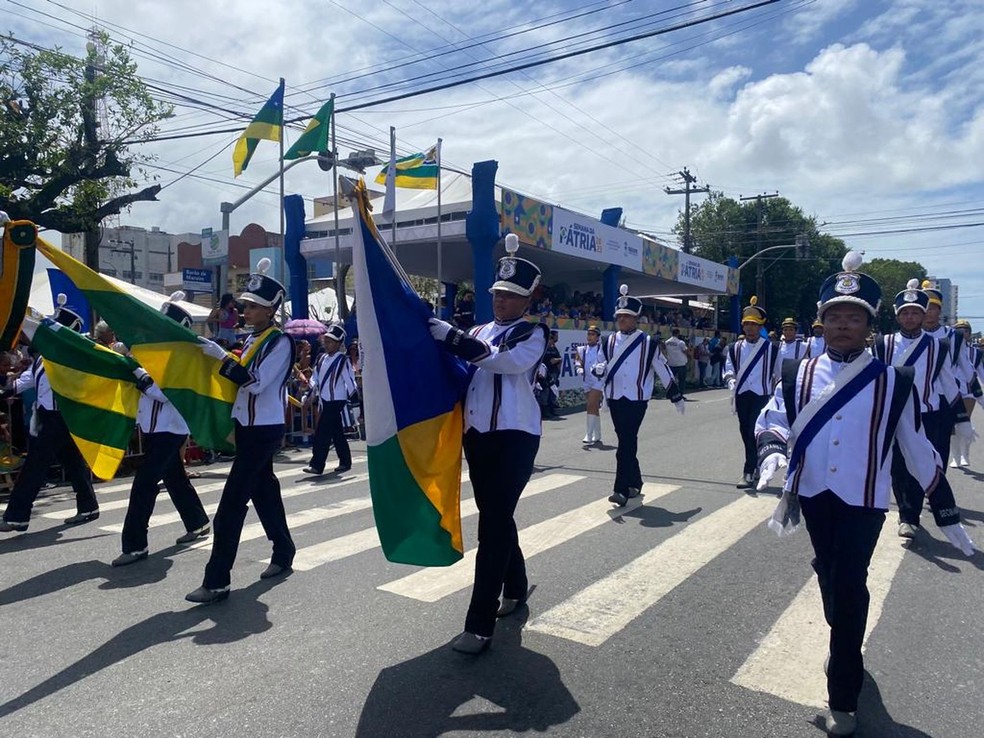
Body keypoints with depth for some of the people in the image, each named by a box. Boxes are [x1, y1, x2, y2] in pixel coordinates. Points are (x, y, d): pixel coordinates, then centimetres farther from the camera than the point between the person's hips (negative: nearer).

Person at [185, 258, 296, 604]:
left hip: (264, 431, -9)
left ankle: (217, 581, -4)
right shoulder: (251, 340, 11)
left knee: (232, 503, -9)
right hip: (248, 428, 9)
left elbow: (255, 382, -23)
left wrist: (221, 356, -22)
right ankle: (283, 554, 32)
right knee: (264, 493, 17)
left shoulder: (281, 342, -14)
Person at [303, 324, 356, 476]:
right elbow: (315, 375, 15)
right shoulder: (322, 358, 10)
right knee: (337, 433, 14)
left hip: (335, 402, -7)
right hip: (324, 401, 7)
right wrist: (313, 385, -4)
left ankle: (316, 465, -4)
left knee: (322, 433, -9)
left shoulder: (342, 360, -12)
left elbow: (350, 383, -12)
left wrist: (347, 400, -9)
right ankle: (345, 462, 24)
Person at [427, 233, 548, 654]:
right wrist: (447, 342, -11)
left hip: (515, 436, -6)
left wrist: (453, 338, -26)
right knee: (496, 519, 17)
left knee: (492, 526, -9)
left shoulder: (533, 334, -4)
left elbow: (503, 361, -23)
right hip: (477, 435, 7)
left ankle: (480, 625, -5)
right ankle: (515, 588, 38)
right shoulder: (478, 331, 15)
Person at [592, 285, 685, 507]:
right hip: (615, 400, 4)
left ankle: (622, 489, -9)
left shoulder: (648, 343, -4)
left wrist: (677, 397, 6)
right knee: (626, 443, 12)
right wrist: (598, 370, -13)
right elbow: (600, 370, 13)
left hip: (637, 400, -4)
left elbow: (663, 370, 2)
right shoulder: (609, 342, 6)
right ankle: (634, 483, 28)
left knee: (627, 444, -11)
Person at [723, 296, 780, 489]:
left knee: (755, 433, -10)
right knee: (745, 432, 11)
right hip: (742, 396, 4)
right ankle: (757, 465, 29)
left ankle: (749, 472, -6)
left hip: (761, 396, -4)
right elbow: (729, 370, 9)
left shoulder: (771, 348, -2)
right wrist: (732, 384, -10)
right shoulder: (735, 348, 6)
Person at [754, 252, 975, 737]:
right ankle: (846, 649, 49)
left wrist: (947, 515, 5)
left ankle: (843, 699, 13)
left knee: (848, 588, -4)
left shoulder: (893, 383, -6)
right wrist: (771, 453, -20)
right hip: (814, 496, 3)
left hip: (863, 502, -3)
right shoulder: (798, 375, -2)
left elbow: (919, 452, 1)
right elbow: (772, 419, 4)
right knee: (828, 577, 19)